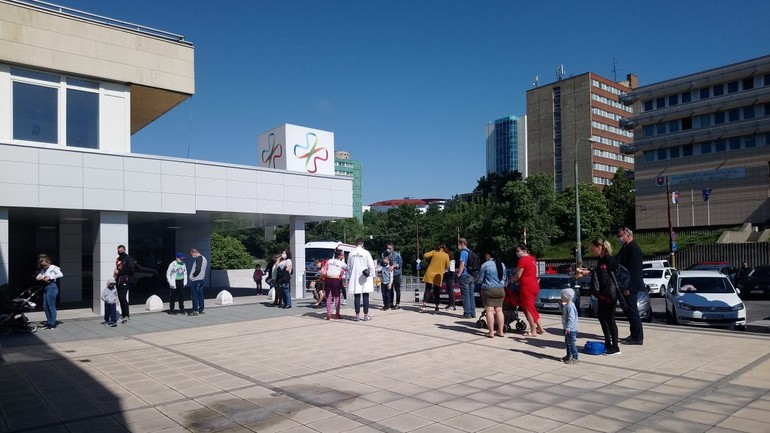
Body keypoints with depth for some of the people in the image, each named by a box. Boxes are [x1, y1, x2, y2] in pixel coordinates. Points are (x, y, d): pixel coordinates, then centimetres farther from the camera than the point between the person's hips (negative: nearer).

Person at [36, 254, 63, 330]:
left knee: (51, 307, -4)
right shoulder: (43, 270, 16)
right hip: (45, 288, 8)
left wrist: (50, 277, -20)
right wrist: (41, 278, -9)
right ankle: (49, 322, 24)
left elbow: (61, 275, -22)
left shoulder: (53, 268, -8)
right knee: (45, 307, 13)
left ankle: (53, 324, 2)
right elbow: (37, 277, 13)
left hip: (51, 287, -8)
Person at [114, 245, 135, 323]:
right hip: (118, 281, 8)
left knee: (123, 298, -13)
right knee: (120, 298, 9)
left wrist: (119, 272, -15)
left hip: (125, 281, -8)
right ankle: (123, 315, 16)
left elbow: (131, 269, -15)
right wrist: (115, 273, 8)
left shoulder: (128, 258, -6)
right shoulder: (118, 259, 20)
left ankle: (127, 316, -10)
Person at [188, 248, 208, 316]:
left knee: (194, 296, -5)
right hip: (202, 279, 9)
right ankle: (201, 310, 15)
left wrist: (193, 275, -10)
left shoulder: (199, 258, -13)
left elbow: (198, 269, -23)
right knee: (200, 295, 12)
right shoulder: (204, 259, 16)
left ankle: (195, 310, -4)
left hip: (195, 280, -9)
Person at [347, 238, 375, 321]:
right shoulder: (366, 253, -8)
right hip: (365, 277, -2)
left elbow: (348, 266, 11)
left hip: (354, 278, 2)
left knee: (357, 296, 5)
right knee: (365, 296, 3)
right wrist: (372, 276, 3)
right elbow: (371, 266, -7)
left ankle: (357, 315, 7)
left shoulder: (351, 253, 1)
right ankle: (366, 315, 5)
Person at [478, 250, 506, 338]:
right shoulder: (502, 264, 7)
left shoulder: (485, 265, -12)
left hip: (488, 290, -6)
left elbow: (480, 279, -5)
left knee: (489, 311, -3)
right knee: (499, 311, 10)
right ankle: (500, 331, 13)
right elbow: (504, 278, 16)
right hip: (500, 290, 6)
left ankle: (491, 332, -3)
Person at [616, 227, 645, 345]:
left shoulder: (633, 248, -16)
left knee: (632, 311, -4)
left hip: (631, 287, -10)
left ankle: (637, 338, 2)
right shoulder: (626, 248, 16)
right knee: (629, 310, 14)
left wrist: (627, 287, -23)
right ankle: (634, 335, 22)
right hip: (627, 286, 10)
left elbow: (632, 268, -21)